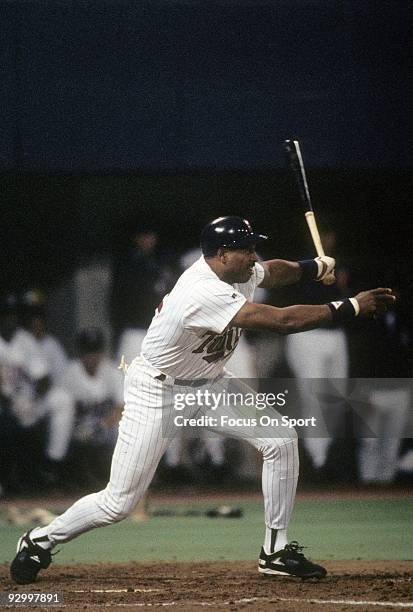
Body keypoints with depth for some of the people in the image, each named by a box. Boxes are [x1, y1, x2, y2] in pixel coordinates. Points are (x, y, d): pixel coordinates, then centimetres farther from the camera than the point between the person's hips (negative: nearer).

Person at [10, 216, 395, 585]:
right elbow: (281, 321, -37)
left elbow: (273, 271, 20)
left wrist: (315, 268, 1)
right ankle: (41, 541, 16)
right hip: (157, 391, -8)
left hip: (209, 384, 9)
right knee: (119, 503, -7)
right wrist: (352, 308, -33)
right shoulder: (204, 293, -34)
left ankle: (275, 551, 4)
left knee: (280, 440, -7)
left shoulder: (238, 272, -7)